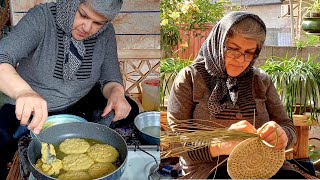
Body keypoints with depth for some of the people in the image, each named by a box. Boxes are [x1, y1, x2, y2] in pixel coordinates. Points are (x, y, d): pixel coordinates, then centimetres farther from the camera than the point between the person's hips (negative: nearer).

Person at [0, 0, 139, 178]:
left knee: (130, 111, -13)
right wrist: (23, 91, -55)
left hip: (81, 104, 3)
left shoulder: (106, 33, -10)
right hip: (30, 110, -3)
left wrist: (116, 92, -29)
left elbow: (110, 77, -4)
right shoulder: (41, 18, -22)